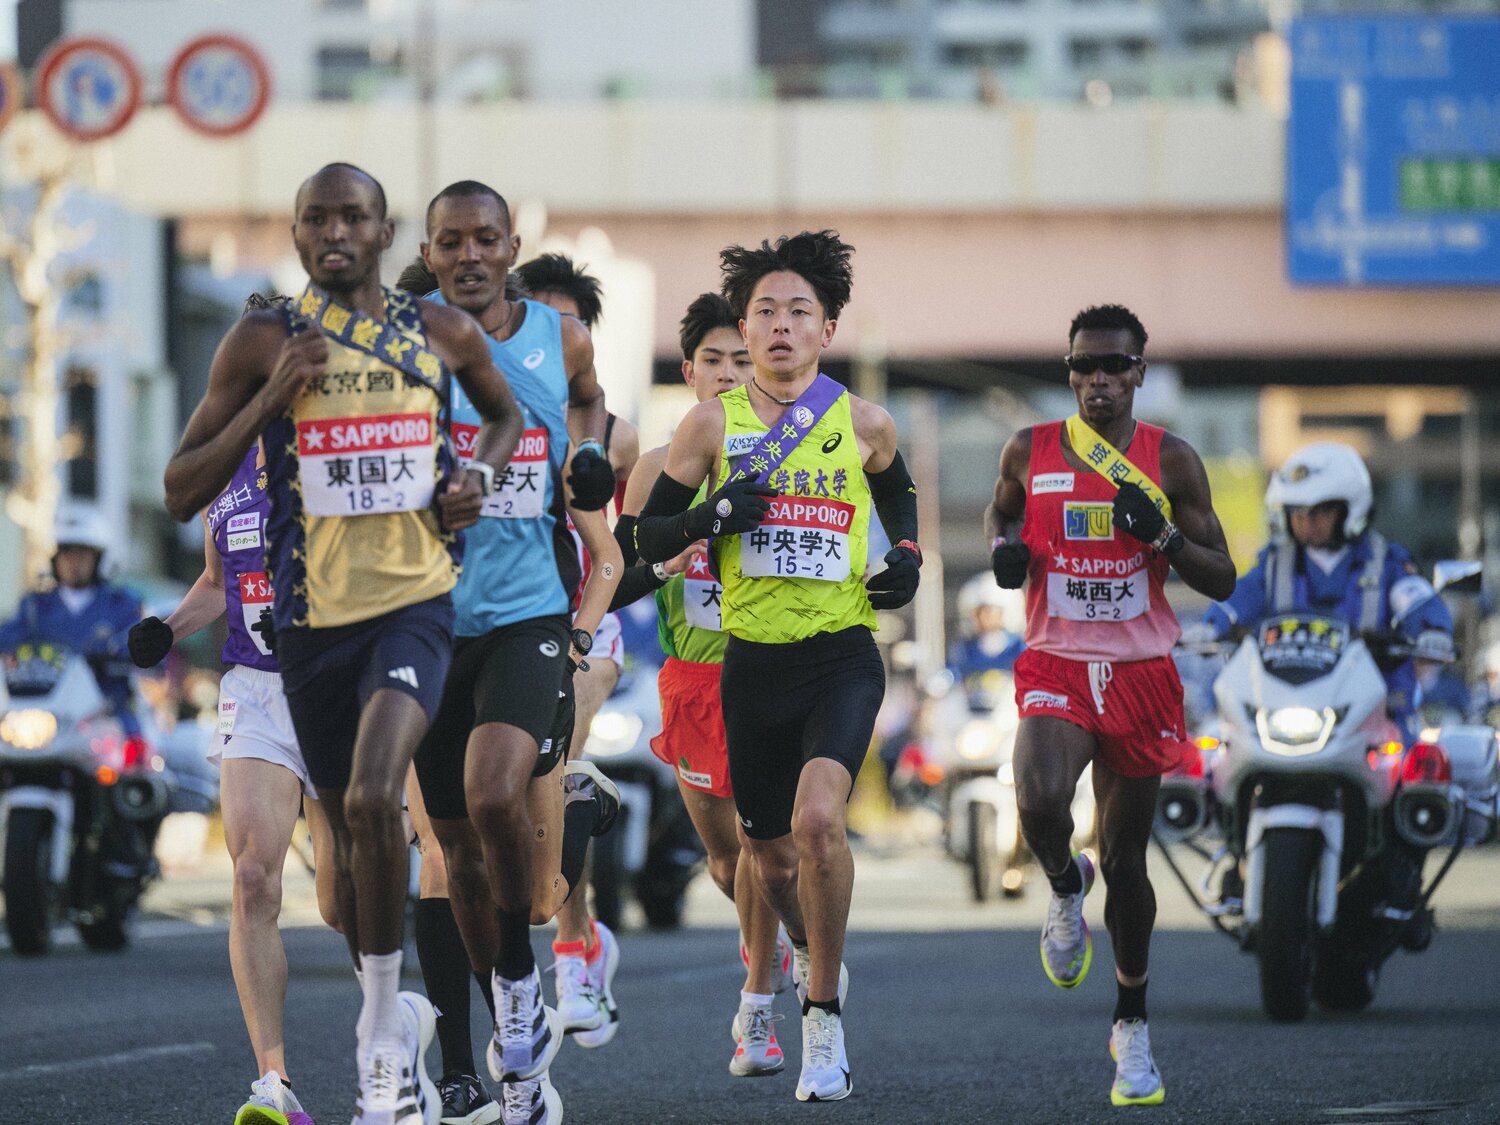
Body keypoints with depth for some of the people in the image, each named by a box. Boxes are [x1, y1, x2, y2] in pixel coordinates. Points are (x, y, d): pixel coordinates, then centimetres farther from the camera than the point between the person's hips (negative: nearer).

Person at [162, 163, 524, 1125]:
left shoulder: (444, 333, 5)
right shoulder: (264, 344, 1)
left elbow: (507, 413, 26)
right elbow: (183, 492, -1)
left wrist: (483, 474, 4)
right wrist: (269, 399, -13)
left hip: (417, 601, -2)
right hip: (312, 614, 2)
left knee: (373, 799, -24)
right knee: (351, 828, 11)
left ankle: (381, 1027, -12)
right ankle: (395, 1020, 32)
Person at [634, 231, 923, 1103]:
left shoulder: (864, 425, 2)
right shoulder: (712, 425, 1)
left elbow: (899, 491, 24)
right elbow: (649, 537, 4)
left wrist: (908, 557, 5)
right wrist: (709, 515, -15)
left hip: (841, 659, -2)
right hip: (751, 663, 2)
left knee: (818, 818, -25)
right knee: (772, 856, 11)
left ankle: (824, 1020, -11)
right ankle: (816, 955, 45)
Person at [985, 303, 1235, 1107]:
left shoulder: (1171, 461, 0)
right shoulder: (1030, 452, 2)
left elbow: (1221, 581, 1)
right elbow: (1001, 510, 23)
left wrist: (1163, 534, -17)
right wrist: (1004, 547, 1)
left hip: (1140, 672, 0)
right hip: (1054, 665, 0)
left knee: (1125, 858, 8)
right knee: (1039, 803, -30)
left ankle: (1132, 1026, 25)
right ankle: (1066, 890, 7)